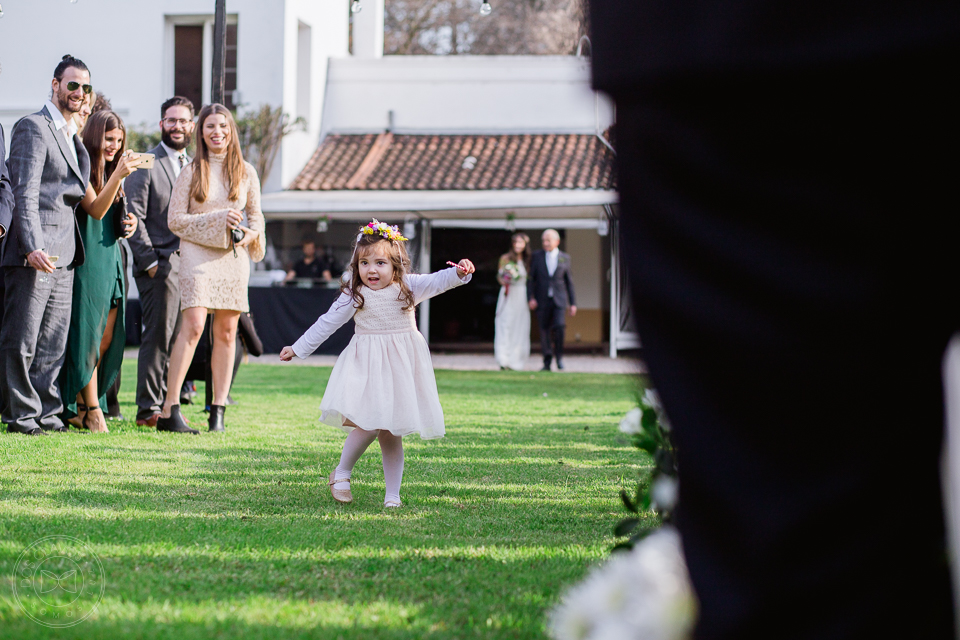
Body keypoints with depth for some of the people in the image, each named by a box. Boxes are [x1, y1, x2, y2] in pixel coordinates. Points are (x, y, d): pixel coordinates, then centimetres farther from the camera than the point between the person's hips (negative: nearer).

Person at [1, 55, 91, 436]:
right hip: (34, 252, -9)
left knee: (54, 343, 10)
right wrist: (33, 247, -22)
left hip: (63, 254, 9)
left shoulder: (72, 136, 21)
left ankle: (46, 412, 16)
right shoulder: (33, 127, -7)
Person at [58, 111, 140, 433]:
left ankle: (80, 406, 13)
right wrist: (118, 175, -29)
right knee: (87, 335, -7)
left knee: (106, 340, 6)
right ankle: (91, 410, -4)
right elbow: (95, 210, -20)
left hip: (111, 258, 8)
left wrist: (127, 225, 5)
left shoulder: (112, 171, 17)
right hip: (88, 258, -8)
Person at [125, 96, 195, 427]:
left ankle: (168, 404, 10)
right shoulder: (144, 164, -1)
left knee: (180, 337, 4)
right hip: (160, 263, -6)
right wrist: (149, 261, -12)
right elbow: (133, 216, -7)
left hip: (190, 263, 6)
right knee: (158, 335, -9)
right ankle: (148, 408, -6)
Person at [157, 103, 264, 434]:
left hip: (234, 258, 4)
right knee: (193, 325, -15)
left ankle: (218, 410, 10)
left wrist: (252, 233, -5)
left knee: (226, 332, 3)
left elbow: (256, 215, 18)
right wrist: (217, 220, -12)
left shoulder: (246, 172, 11)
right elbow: (175, 220, -1)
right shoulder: (191, 172, 2)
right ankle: (170, 410, -17)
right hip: (198, 254, -4)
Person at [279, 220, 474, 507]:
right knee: (367, 426, -16)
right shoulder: (354, 296, -2)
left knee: (391, 433, 3)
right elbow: (327, 323, 4)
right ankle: (341, 473, 8)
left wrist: (459, 273, -35)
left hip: (401, 366, 1)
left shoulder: (408, 287, -1)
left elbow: (437, 281, -14)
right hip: (367, 366, -1)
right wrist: (298, 349, 7)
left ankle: (392, 495, 10)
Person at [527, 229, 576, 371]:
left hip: (559, 300, -1)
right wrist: (531, 298, -6)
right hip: (542, 300, 1)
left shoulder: (564, 258, 7)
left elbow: (569, 281, 10)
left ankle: (559, 356, 0)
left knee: (559, 326, -18)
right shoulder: (537, 257, 6)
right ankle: (547, 362, 9)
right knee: (544, 331, 1)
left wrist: (573, 303, 9)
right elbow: (531, 278, 6)